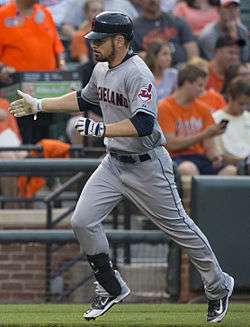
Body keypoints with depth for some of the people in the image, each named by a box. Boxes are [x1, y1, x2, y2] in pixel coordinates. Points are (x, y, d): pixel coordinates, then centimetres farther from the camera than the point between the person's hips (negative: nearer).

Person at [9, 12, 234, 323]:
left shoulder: (137, 74, -23)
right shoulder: (101, 70, 5)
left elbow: (144, 124, -34)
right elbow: (83, 99, 25)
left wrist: (101, 129, -38)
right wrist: (38, 105, 22)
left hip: (147, 166, -8)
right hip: (114, 163, 8)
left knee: (179, 227, 4)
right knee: (82, 221, -5)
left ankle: (218, 287, 23)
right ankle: (111, 288, 11)